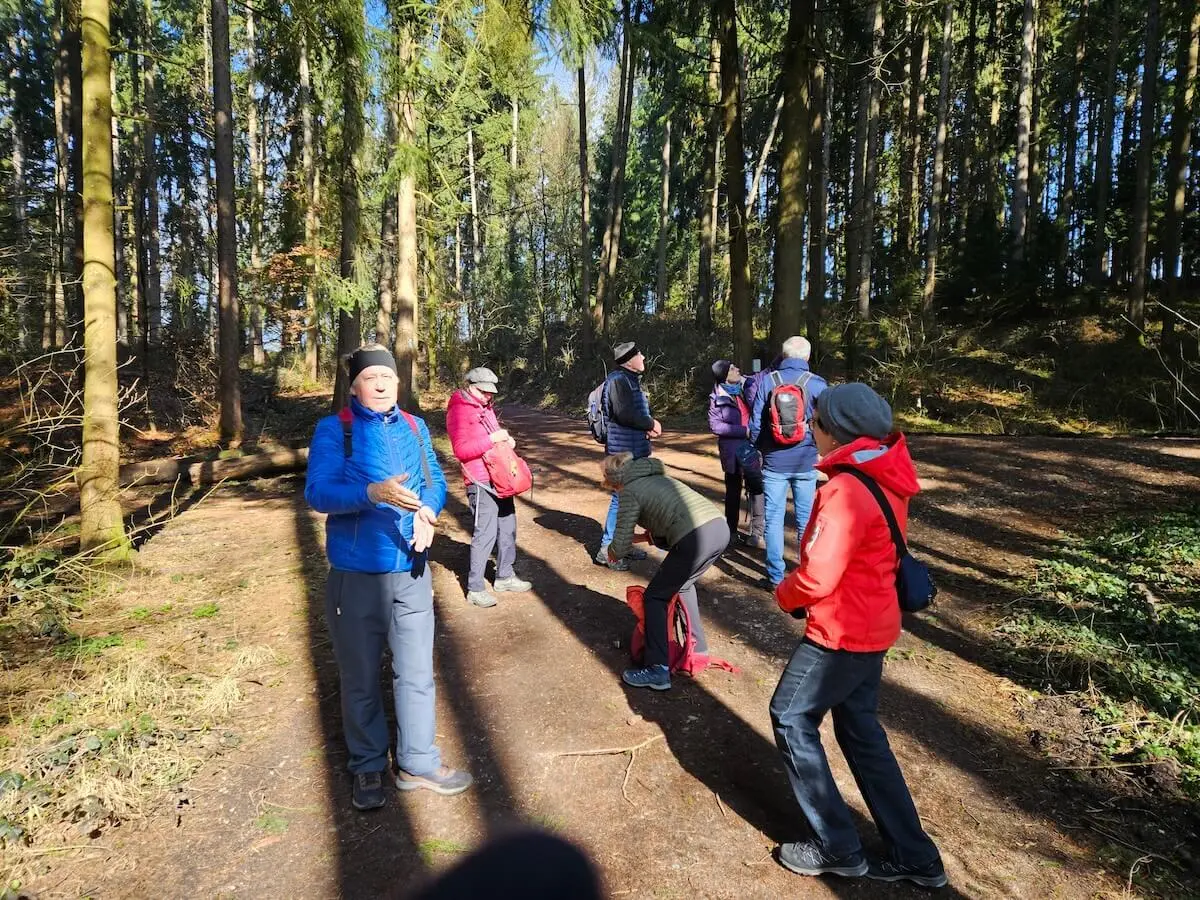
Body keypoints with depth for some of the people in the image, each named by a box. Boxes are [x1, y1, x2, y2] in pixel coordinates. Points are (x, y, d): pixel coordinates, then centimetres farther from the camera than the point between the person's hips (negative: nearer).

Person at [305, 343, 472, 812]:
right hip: (355, 574, -3)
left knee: (416, 672, 12)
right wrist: (373, 493, -33)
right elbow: (317, 491, -17)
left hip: (410, 570, 4)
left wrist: (428, 511, -16)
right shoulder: (333, 429, -5)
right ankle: (368, 768, 33)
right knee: (360, 679, 12)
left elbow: (435, 480, 6)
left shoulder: (415, 427, 9)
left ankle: (418, 763, 30)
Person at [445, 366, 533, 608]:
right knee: (485, 533, -8)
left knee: (507, 527, 15)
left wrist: (506, 440, 6)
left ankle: (504, 576, 28)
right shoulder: (459, 410, -10)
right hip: (480, 482, -9)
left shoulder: (486, 407, 17)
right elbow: (460, 449, -17)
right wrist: (491, 439, -23)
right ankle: (475, 588, 2)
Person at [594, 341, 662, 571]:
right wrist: (651, 423, -13)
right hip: (624, 450, -10)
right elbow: (624, 413, -26)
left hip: (635, 450, 10)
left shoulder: (631, 379, 16)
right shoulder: (618, 379, -15)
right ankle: (606, 550, 3)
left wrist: (648, 426, 1)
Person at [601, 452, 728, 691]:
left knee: (655, 597, 8)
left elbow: (619, 547, 5)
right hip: (720, 526, 8)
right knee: (682, 584, 31)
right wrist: (650, 534, 30)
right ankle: (698, 645, 39)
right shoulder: (657, 477, 29)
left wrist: (612, 552, 26)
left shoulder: (629, 491, 7)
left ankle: (657, 670, 7)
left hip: (696, 538, -8)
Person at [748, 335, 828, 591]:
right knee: (806, 519, 10)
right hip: (806, 462, 0)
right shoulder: (816, 383, -5)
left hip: (774, 462, 0)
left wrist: (758, 449, 14)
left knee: (773, 518, 6)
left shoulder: (767, 380, -4)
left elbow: (755, 422, -2)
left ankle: (775, 576, 9)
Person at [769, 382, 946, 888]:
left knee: (791, 718, 7)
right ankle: (913, 856, 28)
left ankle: (837, 848, 18)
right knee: (860, 729, 19)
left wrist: (784, 594, -4)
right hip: (874, 623, 9)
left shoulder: (846, 490, -26)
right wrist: (800, 589, 11)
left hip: (842, 631, -9)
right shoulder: (886, 479, 4)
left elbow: (818, 578, -26)